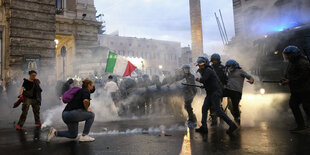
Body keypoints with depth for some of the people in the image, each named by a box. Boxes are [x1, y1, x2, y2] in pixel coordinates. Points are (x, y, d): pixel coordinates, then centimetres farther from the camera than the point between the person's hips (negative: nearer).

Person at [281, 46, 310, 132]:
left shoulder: (302, 63, -20)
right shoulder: (292, 62, 10)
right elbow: (289, 73, 20)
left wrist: (290, 81, -22)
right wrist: (286, 79, 1)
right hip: (296, 90, 10)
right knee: (293, 104, 10)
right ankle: (301, 125, 19)